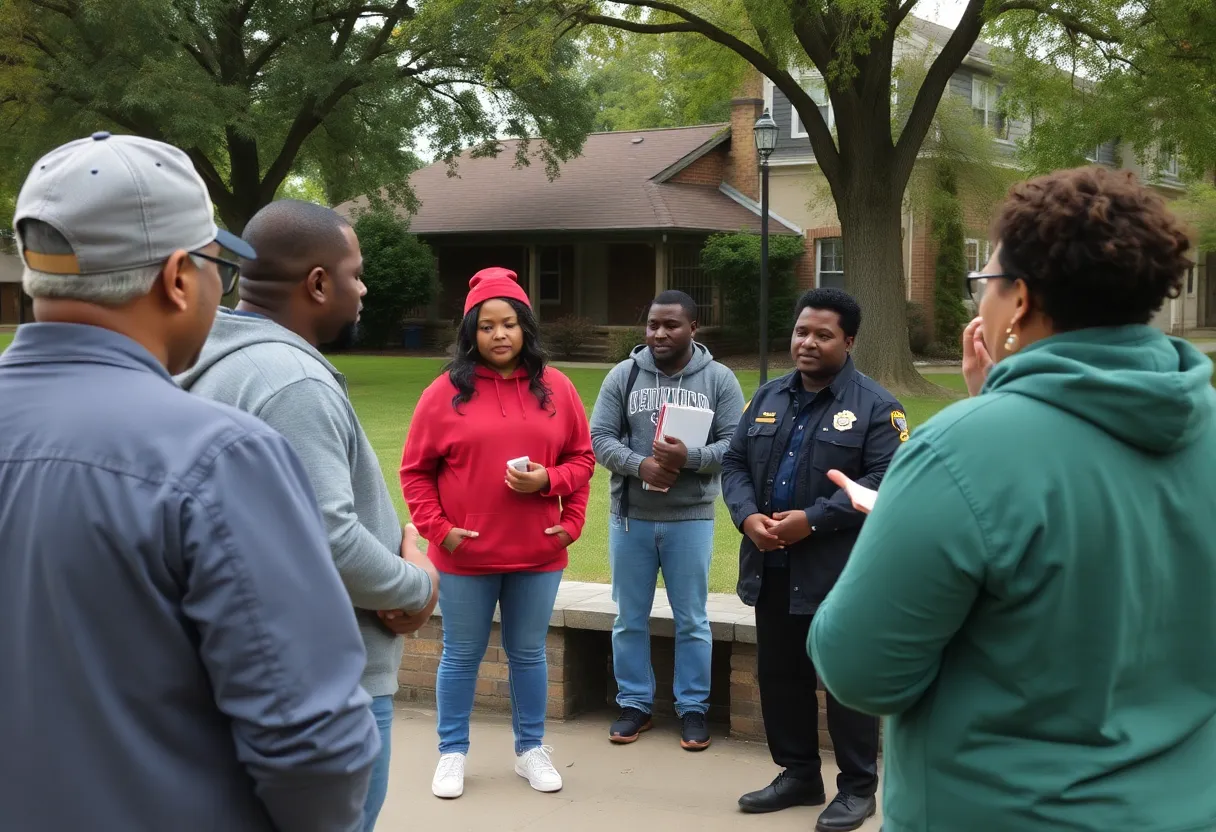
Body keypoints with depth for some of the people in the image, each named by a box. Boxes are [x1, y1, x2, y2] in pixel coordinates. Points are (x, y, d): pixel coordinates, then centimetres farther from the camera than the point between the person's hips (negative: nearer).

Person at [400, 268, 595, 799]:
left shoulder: (556, 388, 3)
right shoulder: (446, 392, -4)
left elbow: (582, 459, 8)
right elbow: (415, 471, 0)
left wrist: (549, 481, -9)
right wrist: (438, 527, -9)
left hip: (538, 554, 2)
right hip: (465, 556, -2)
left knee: (529, 654, 14)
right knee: (461, 656, 10)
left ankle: (531, 750, 28)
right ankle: (452, 753, 24)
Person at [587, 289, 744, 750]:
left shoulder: (719, 379, -3)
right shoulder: (623, 375, 0)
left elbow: (735, 445, -7)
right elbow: (600, 438, -3)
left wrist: (689, 458, -24)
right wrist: (640, 465, -20)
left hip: (690, 518, -1)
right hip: (630, 517, 2)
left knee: (691, 619, 8)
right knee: (630, 618, 11)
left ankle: (693, 708, 20)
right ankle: (634, 704, 24)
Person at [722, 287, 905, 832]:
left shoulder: (875, 406, -7)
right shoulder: (768, 398, 13)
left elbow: (884, 481, -16)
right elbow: (735, 463, 11)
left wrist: (812, 519, -21)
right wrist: (748, 516, -9)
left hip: (840, 571, -6)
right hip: (772, 566, 6)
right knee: (779, 674, 14)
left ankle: (857, 787, 16)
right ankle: (799, 773, 29)